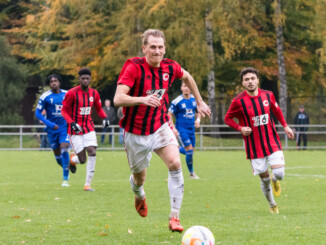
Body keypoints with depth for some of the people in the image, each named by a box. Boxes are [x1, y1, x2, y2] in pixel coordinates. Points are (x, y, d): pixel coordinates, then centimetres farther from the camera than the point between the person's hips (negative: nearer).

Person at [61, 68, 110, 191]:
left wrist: (105, 117, -3)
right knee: (82, 160, -7)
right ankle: (72, 159, 34)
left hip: (88, 128, 4)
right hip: (75, 129, -4)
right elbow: (64, 110, -7)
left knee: (92, 153, -13)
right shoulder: (72, 93, -12)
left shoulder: (94, 93, 3)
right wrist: (71, 123, -23)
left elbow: (98, 108, 18)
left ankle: (87, 184, -3)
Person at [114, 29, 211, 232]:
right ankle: (139, 195, 52)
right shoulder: (134, 67, -20)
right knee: (139, 178, 12)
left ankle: (174, 217, -16)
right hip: (136, 133, -2)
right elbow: (118, 99, -30)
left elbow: (187, 77, 19)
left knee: (175, 164, -23)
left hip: (160, 127, 2)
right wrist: (143, 99, -45)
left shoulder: (170, 67, -6)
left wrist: (200, 102, 23)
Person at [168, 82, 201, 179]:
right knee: (189, 151, -12)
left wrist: (198, 119, -1)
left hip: (191, 129, 6)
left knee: (191, 151, 7)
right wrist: (173, 128, -15)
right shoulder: (177, 101, -13)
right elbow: (169, 115, -7)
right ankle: (191, 173, 4)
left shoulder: (194, 99, 3)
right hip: (181, 130, -6)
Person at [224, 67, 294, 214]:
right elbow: (228, 119, 1)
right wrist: (240, 128, -15)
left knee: (279, 174, -12)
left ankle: (275, 180, 27)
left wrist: (285, 126, 14)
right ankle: (272, 205, 27)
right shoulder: (238, 101, -11)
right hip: (254, 146, -2)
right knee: (264, 178, 3)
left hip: (272, 142, 2)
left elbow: (276, 110, 19)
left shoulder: (268, 95, 0)